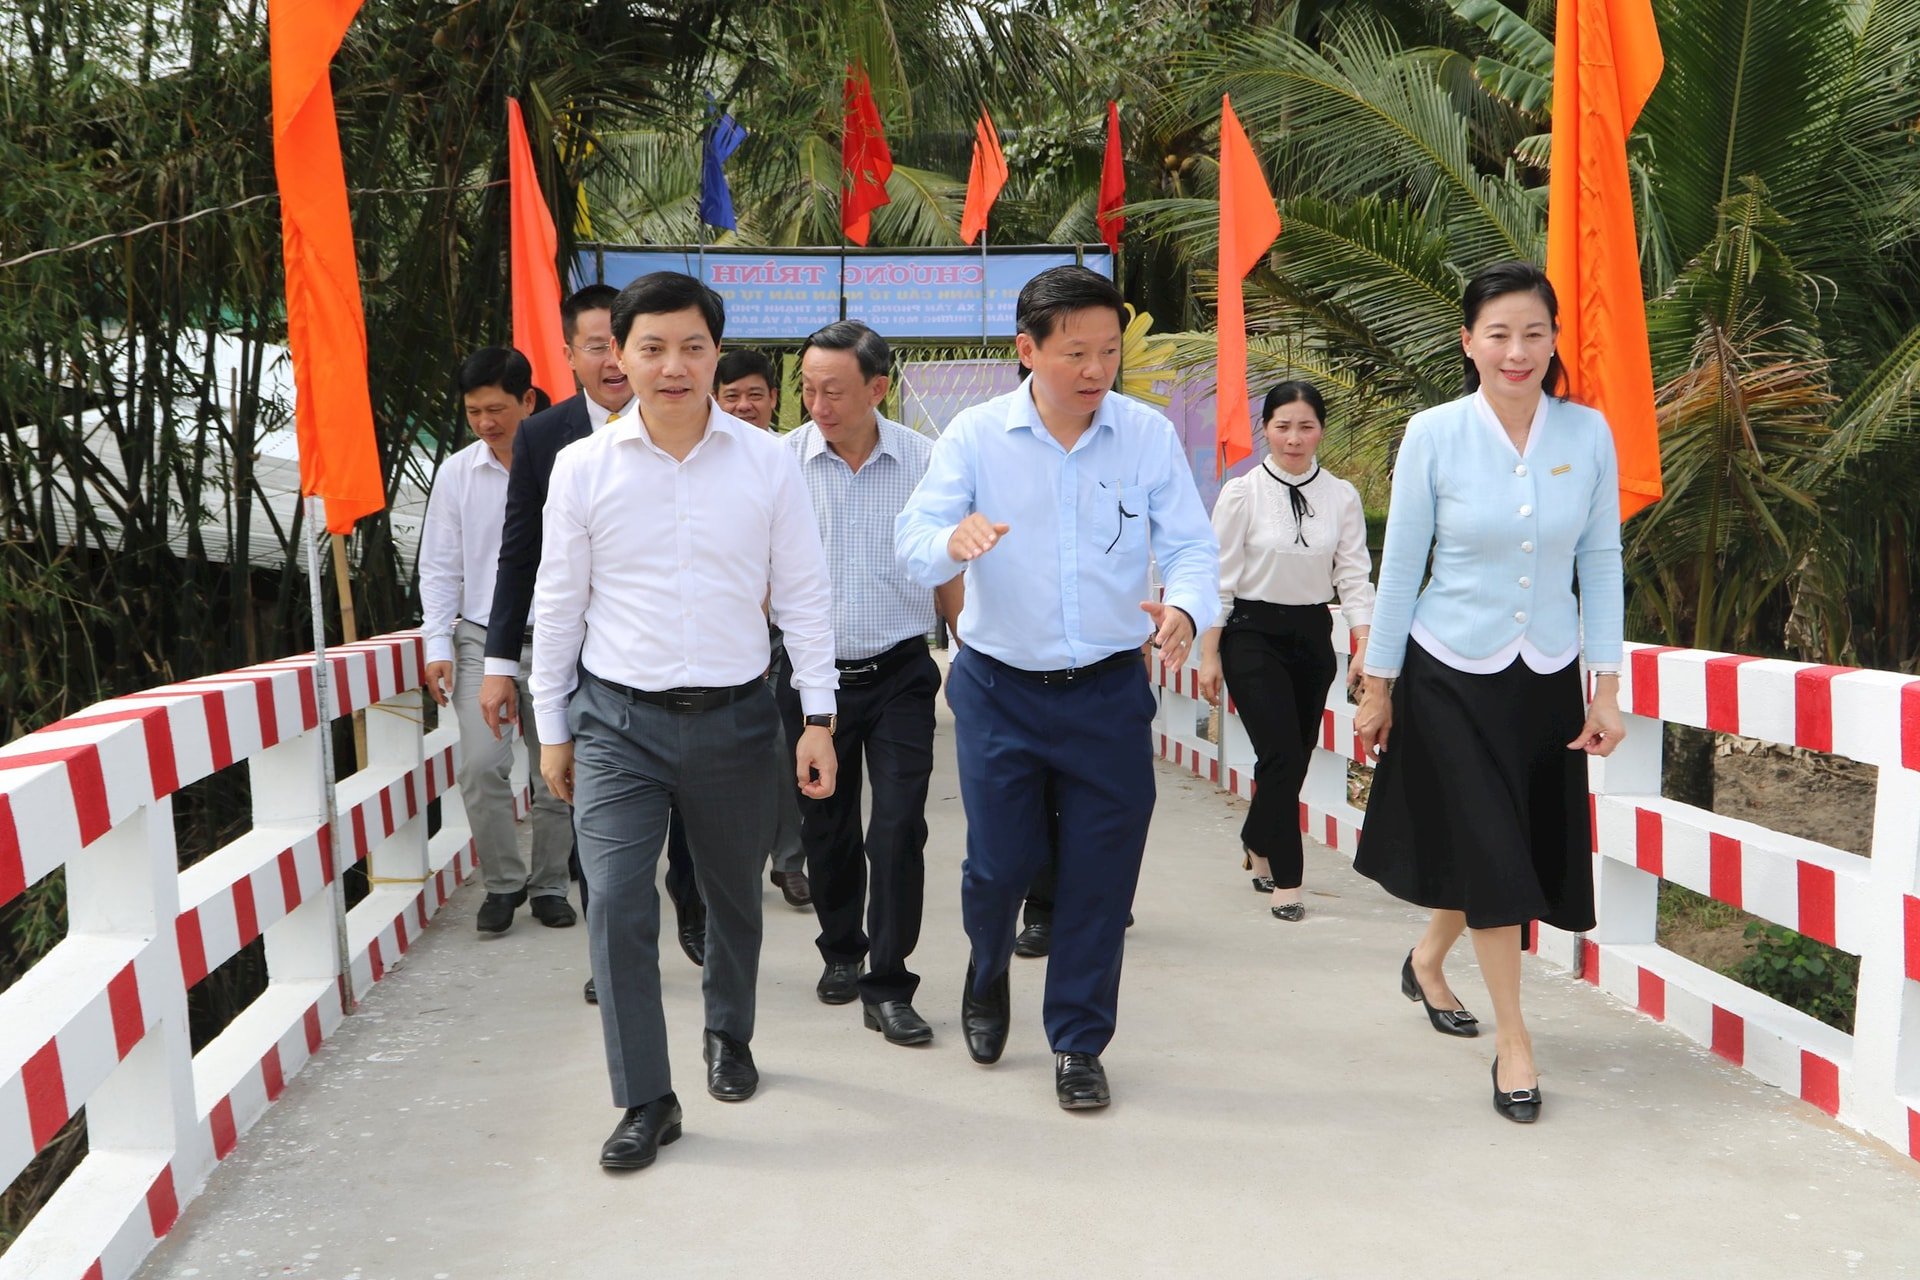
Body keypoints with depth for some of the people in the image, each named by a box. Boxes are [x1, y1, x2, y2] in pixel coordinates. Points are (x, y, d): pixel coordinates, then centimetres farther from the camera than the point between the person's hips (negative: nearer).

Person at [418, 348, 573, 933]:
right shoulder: (456, 473, 5)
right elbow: (440, 567, 8)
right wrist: (437, 646, 1)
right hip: (483, 638, 1)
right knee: (482, 765, -12)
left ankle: (549, 885, 24)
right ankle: (503, 882, 7)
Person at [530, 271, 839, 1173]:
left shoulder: (768, 462, -3)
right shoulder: (582, 466, -2)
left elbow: (804, 594, 1)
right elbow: (558, 603, 5)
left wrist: (819, 717, -2)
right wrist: (552, 727, 6)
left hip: (733, 717, 1)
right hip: (617, 720, 0)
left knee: (734, 897, 16)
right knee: (616, 907, -8)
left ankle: (729, 1037, 43)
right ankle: (645, 1100, 8)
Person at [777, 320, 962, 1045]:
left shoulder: (922, 460, -4)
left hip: (900, 674, -1)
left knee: (899, 830, -5)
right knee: (825, 828, 14)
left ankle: (887, 987, 8)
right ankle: (841, 951, 37)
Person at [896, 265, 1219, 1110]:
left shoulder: (1149, 435, -3)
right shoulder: (975, 435, -5)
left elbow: (1191, 546, -6)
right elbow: (914, 539, -13)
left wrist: (1185, 609, -28)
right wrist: (953, 539, -38)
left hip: (1109, 692, 1)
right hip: (999, 690, -1)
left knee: (1101, 875, 6)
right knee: (999, 861, 4)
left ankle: (1078, 1045, 27)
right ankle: (987, 972, 40)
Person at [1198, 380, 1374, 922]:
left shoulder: (1342, 497, 3)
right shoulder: (1241, 493, -5)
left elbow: (1354, 575, 3)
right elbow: (1220, 577, -3)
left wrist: (1365, 647, -9)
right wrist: (1209, 654, -5)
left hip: (1312, 634, 4)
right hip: (1253, 634, -4)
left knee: (1295, 757, 11)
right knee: (1283, 755, -12)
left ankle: (1257, 845, 37)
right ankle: (1285, 879, 1)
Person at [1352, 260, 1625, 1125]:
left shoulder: (1589, 434, -3)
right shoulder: (1434, 436, -9)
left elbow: (1600, 563, 2)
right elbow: (1400, 566, -4)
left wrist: (1606, 688, 1)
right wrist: (1377, 686, -1)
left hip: (1548, 679, 3)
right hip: (1451, 674, -3)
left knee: (1515, 853, 13)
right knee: (1492, 855, -3)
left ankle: (1426, 962, 41)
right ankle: (1513, 1039, 14)